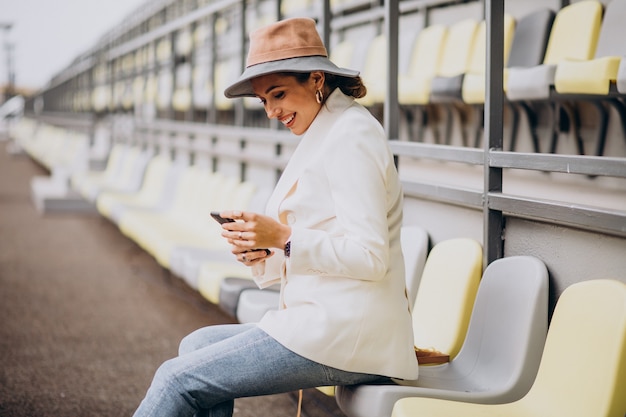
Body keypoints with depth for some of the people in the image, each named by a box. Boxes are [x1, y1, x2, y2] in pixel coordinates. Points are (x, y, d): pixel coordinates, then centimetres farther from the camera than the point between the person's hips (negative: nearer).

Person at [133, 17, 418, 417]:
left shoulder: (350, 136, -12)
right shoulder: (325, 135, 19)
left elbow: (369, 257, -19)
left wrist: (285, 237, -19)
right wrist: (261, 253, 3)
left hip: (345, 333, -11)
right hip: (329, 320, 11)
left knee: (178, 382, -10)